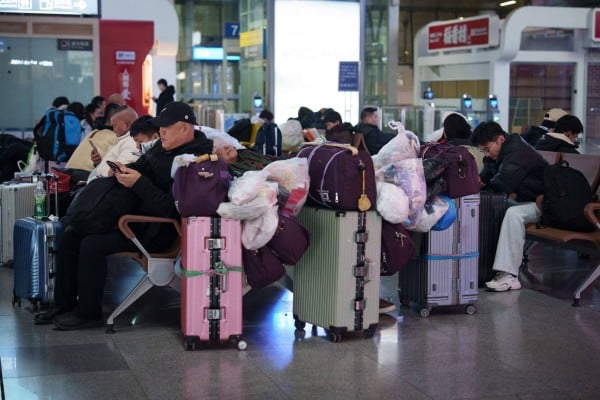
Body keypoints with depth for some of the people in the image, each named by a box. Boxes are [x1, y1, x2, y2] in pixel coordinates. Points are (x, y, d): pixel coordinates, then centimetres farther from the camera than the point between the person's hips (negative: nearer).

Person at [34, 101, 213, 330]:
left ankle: (88, 313, -8)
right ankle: (63, 305, 11)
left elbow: (170, 208, -26)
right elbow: (141, 166, 26)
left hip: (157, 231, -10)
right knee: (71, 236, 4)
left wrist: (138, 183, -24)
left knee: (93, 244, -24)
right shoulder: (162, 147, 10)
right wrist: (124, 170, 3)